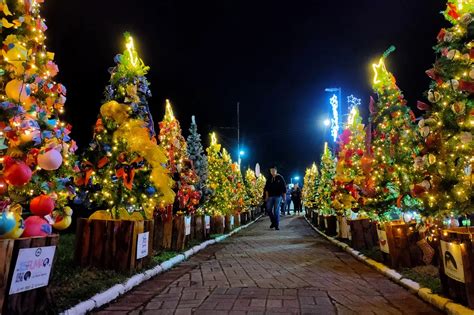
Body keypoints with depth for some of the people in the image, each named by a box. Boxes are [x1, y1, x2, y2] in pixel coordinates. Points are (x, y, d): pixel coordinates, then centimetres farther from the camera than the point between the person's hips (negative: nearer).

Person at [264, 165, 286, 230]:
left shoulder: (280, 178, 1)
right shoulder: (269, 179, 8)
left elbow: (284, 187, 3)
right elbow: (266, 187, 9)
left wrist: (284, 196, 0)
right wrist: (267, 195, 0)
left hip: (278, 196, -3)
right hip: (270, 196, 3)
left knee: (276, 211, -4)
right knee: (268, 210, 2)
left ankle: (277, 225, 3)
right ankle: (273, 222, 21)